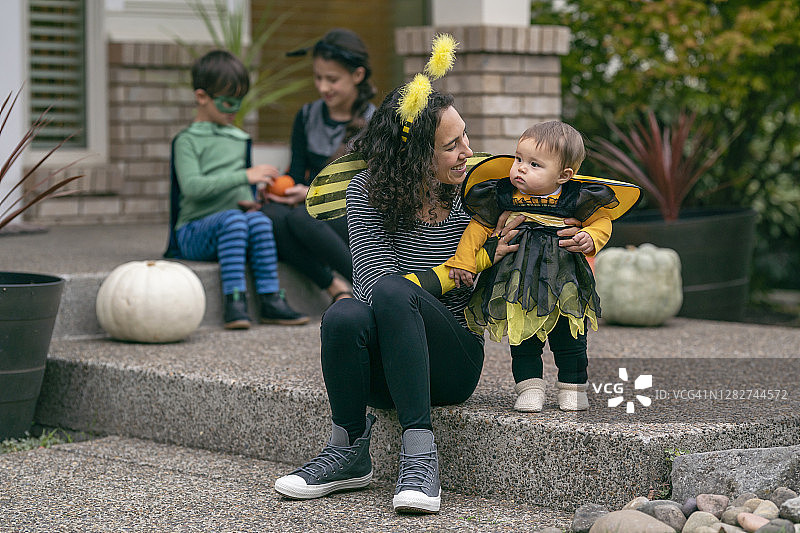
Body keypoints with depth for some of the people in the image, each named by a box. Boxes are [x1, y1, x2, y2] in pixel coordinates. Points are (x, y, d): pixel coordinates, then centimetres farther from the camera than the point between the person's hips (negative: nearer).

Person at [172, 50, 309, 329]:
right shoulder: (188, 141, -2)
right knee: (233, 219, -35)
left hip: (235, 227, 5)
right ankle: (234, 302, -40)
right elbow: (192, 186, -18)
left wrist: (250, 200, 3)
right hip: (194, 231, -5)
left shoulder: (239, 139, 18)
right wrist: (246, 176, -22)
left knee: (259, 220, -28)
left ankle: (270, 300, -31)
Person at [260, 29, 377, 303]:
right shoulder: (307, 117, 14)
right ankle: (335, 287, -32)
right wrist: (279, 190, -13)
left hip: (356, 220, -4)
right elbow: (297, 174, 11)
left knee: (301, 217, -37)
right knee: (272, 214, -31)